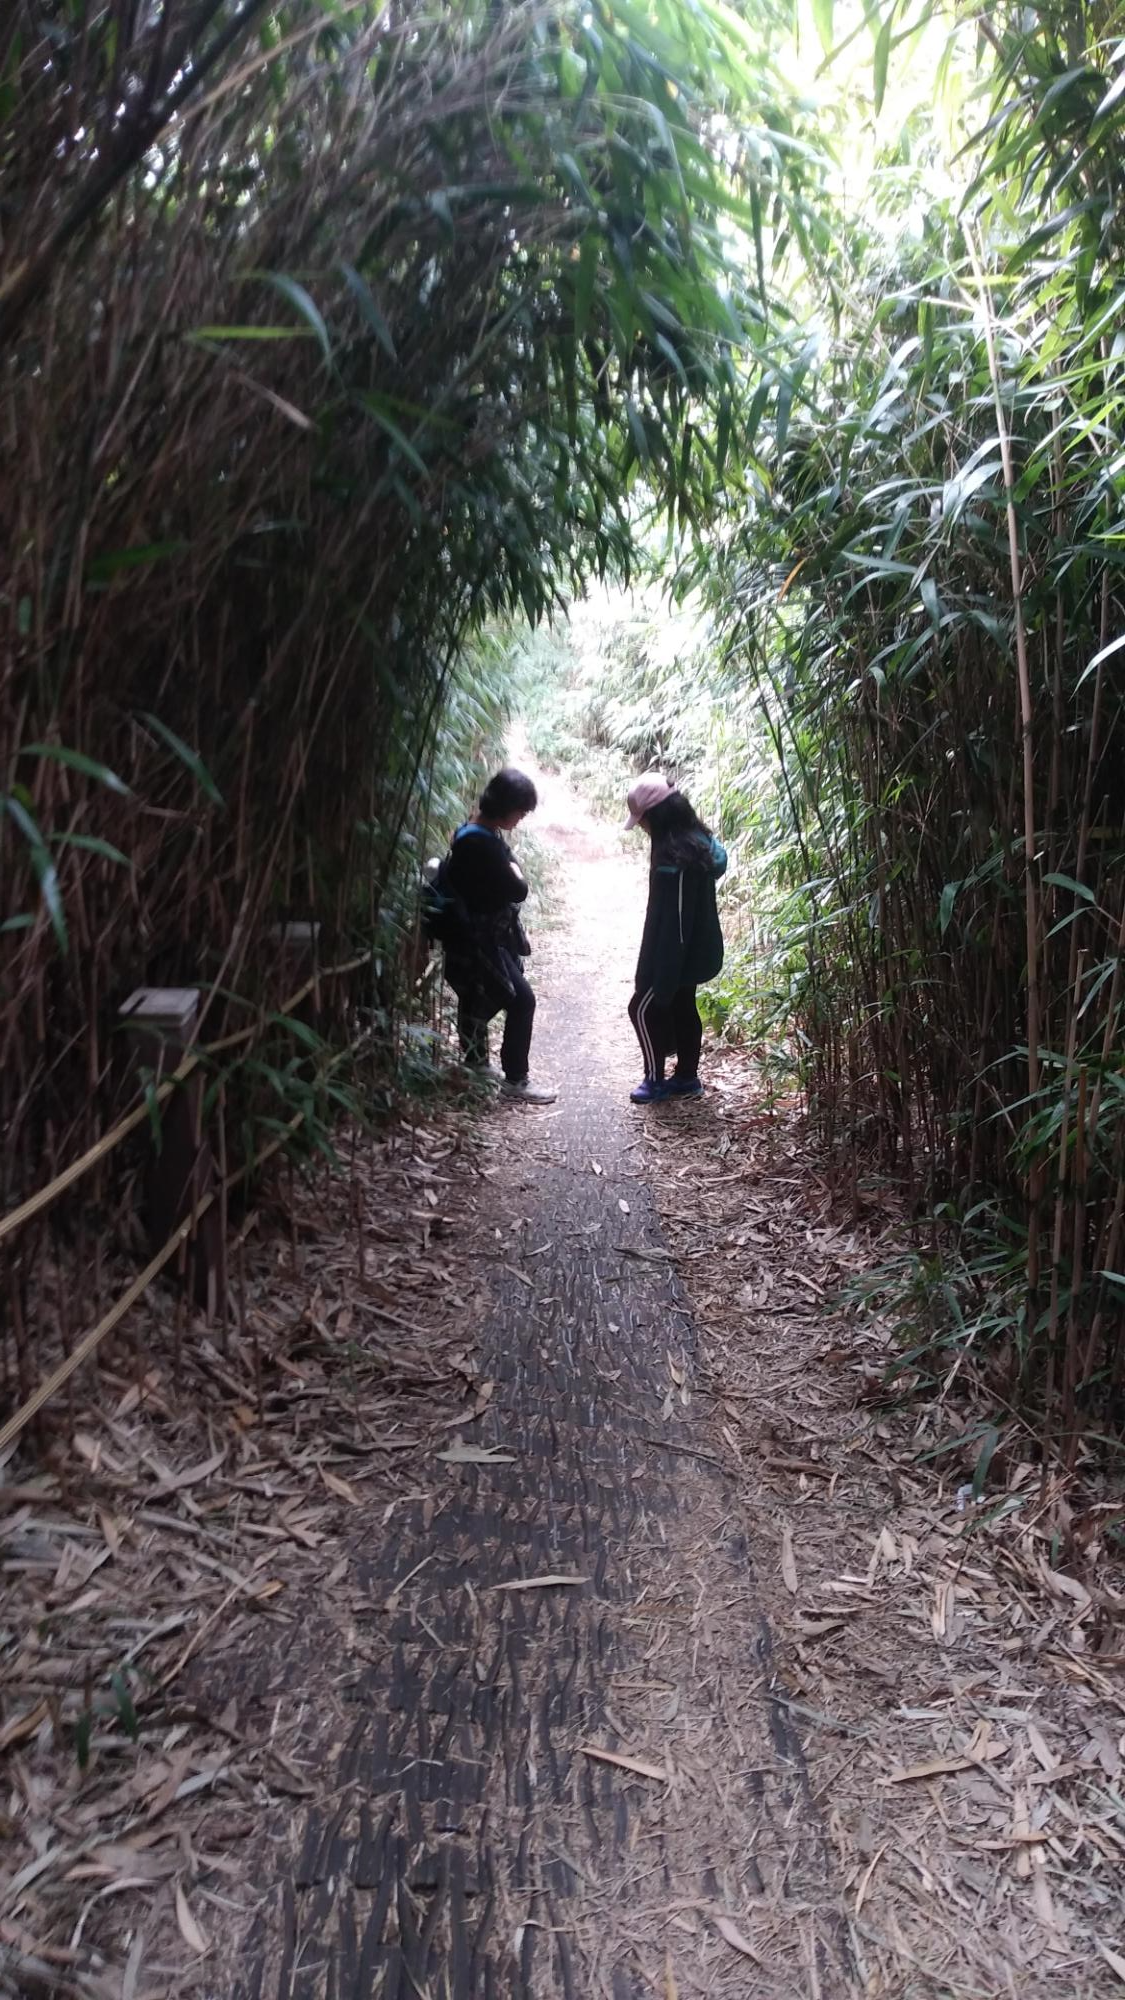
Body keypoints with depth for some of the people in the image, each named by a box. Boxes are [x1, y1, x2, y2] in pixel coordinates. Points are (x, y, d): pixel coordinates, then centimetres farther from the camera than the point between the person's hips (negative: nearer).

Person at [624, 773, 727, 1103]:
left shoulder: (676, 857, -28)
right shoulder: (697, 839, 3)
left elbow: (675, 919, -26)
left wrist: (662, 981, -21)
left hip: (679, 953, -9)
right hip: (694, 950, 10)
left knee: (644, 1008, 4)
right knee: (683, 1008, 19)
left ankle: (656, 1080, 15)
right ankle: (687, 1076, 30)